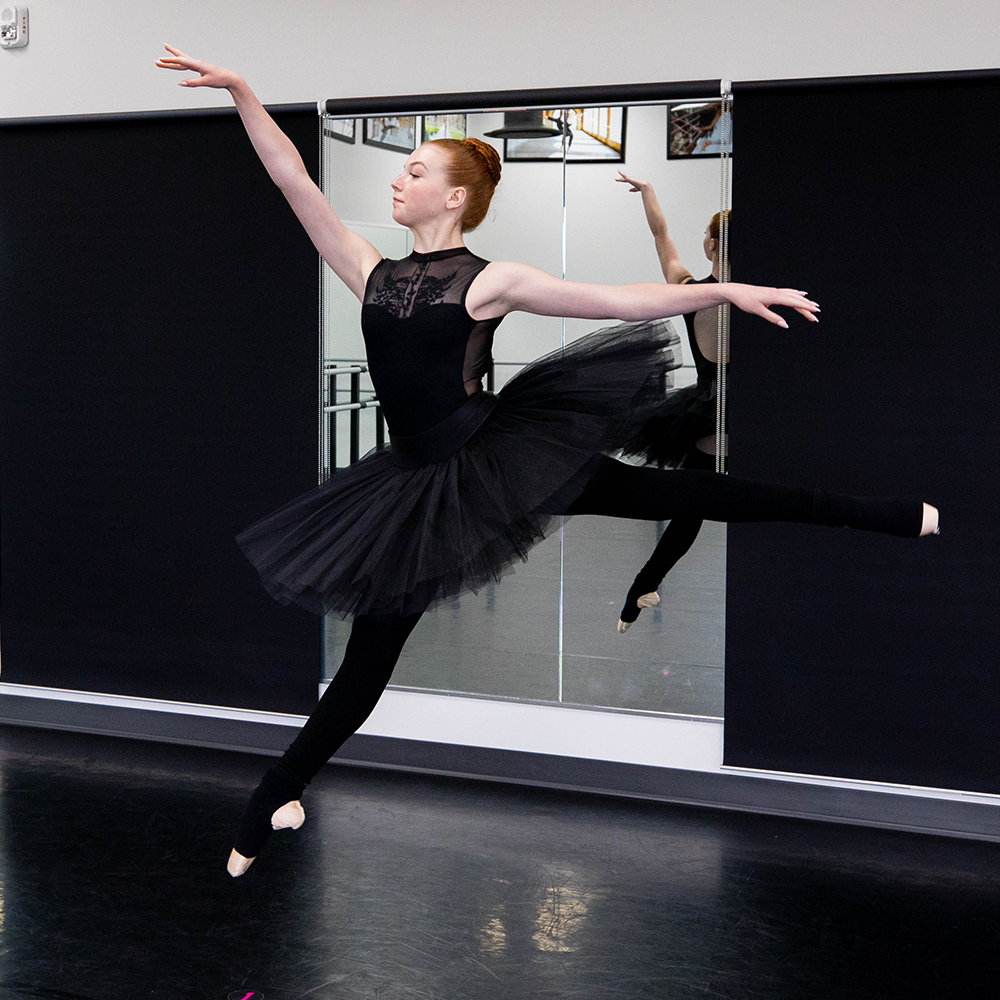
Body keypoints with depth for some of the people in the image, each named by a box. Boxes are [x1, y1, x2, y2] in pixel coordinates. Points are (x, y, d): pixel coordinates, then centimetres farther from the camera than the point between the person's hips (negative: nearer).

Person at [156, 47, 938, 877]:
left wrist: (729, 291, -11)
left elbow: (621, 300, -6)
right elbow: (296, 184, 3)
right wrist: (242, 92, -3)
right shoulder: (374, 275, 6)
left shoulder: (488, 281, -5)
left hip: (495, 459, -4)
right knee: (367, 658, 11)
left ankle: (887, 516, -4)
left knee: (666, 492, -8)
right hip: (423, 484, 4)